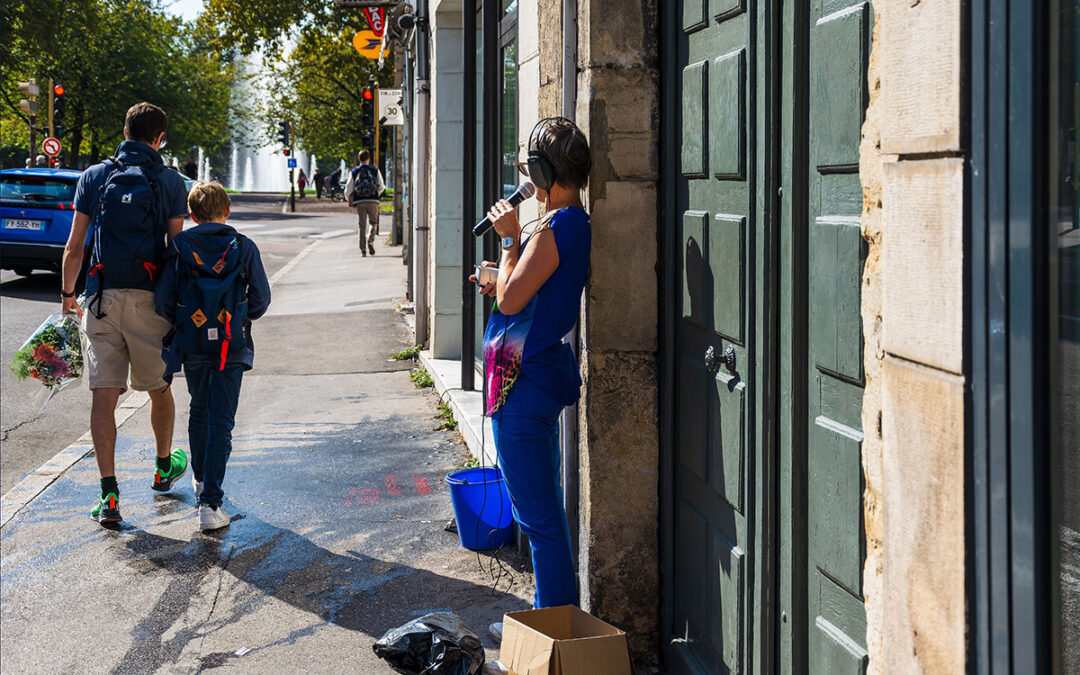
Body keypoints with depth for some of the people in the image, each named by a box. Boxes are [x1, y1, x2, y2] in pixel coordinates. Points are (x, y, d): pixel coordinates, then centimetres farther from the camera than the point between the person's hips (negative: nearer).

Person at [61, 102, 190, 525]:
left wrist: (67, 294, 16)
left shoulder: (94, 177, 5)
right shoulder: (170, 183, 1)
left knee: (103, 396, -1)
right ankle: (164, 468, 38)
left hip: (102, 297, 1)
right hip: (149, 299, 0)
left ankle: (109, 494, -8)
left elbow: (74, 246, 4)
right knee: (159, 388, 18)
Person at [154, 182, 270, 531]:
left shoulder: (180, 247, -3)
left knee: (199, 413, 23)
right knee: (221, 423, -1)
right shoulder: (244, 247, -3)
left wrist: (179, 323, 14)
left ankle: (201, 480, 40)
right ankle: (210, 503, -10)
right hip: (232, 347, -2)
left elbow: (162, 299, -6)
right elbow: (261, 299, -2)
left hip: (192, 345, 2)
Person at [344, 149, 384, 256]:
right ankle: (370, 240, -13)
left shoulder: (354, 171, 5)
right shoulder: (375, 171, 4)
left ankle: (363, 248, 2)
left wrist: (349, 199, 20)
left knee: (362, 226, 6)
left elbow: (349, 188, 4)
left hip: (360, 201, 1)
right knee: (373, 223, 13)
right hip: (373, 201, 0)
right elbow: (381, 186, 5)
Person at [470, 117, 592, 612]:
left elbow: (511, 299, -19)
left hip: (526, 381, -11)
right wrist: (502, 283, 12)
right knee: (541, 509, 19)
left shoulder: (557, 226, -18)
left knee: (538, 513, -3)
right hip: (543, 372, 11)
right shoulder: (573, 221, 13)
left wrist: (510, 238, -10)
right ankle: (552, 614, 28)